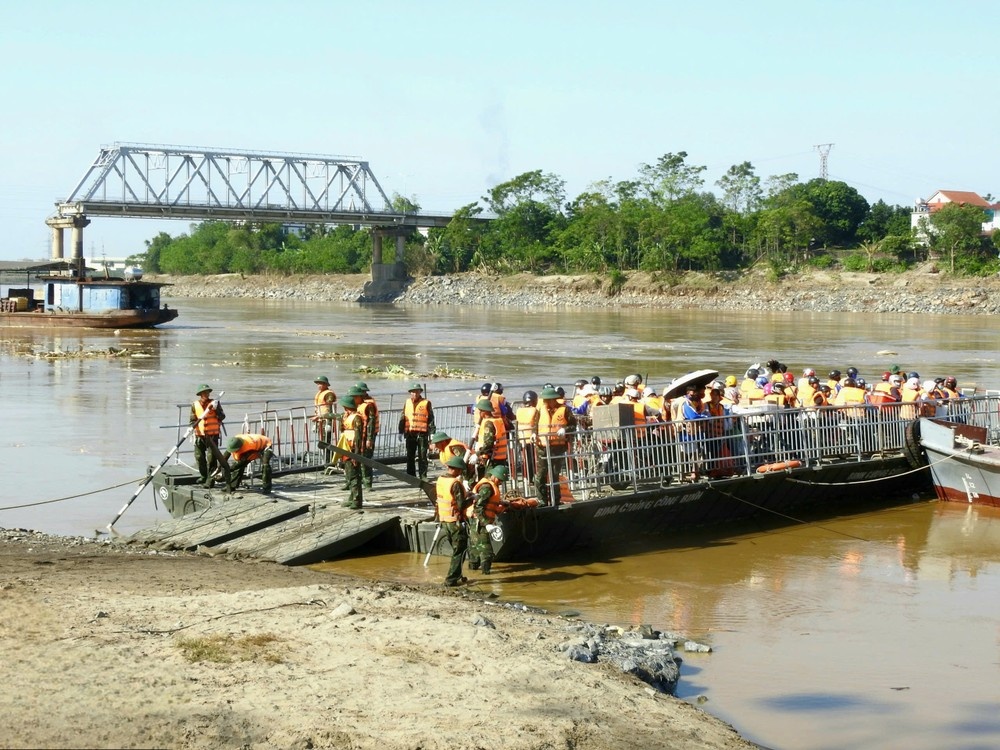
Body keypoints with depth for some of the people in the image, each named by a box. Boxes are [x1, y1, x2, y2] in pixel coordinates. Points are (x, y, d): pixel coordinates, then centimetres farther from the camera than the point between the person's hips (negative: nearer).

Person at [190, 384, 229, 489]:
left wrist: (216, 409, -20)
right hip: (199, 435, 3)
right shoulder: (195, 405, 5)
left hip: (212, 435, -3)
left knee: (211, 457, -9)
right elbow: (192, 420, 7)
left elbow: (222, 417, -5)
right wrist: (194, 427, -12)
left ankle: (211, 479, -5)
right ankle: (204, 475, 27)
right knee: (199, 457, 9)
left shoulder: (214, 403, 1)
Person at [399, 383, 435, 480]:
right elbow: (402, 418, 14)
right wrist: (401, 432, 11)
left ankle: (423, 475, 4)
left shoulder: (426, 403, 0)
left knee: (422, 456, -1)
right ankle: (410, 475, 15)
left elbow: (431, 419, 0)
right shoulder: (407, 403, 11)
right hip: (410, 433, 4)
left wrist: (432, 432, -5)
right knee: (410, 456, 8)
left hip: (422, 434, -4)